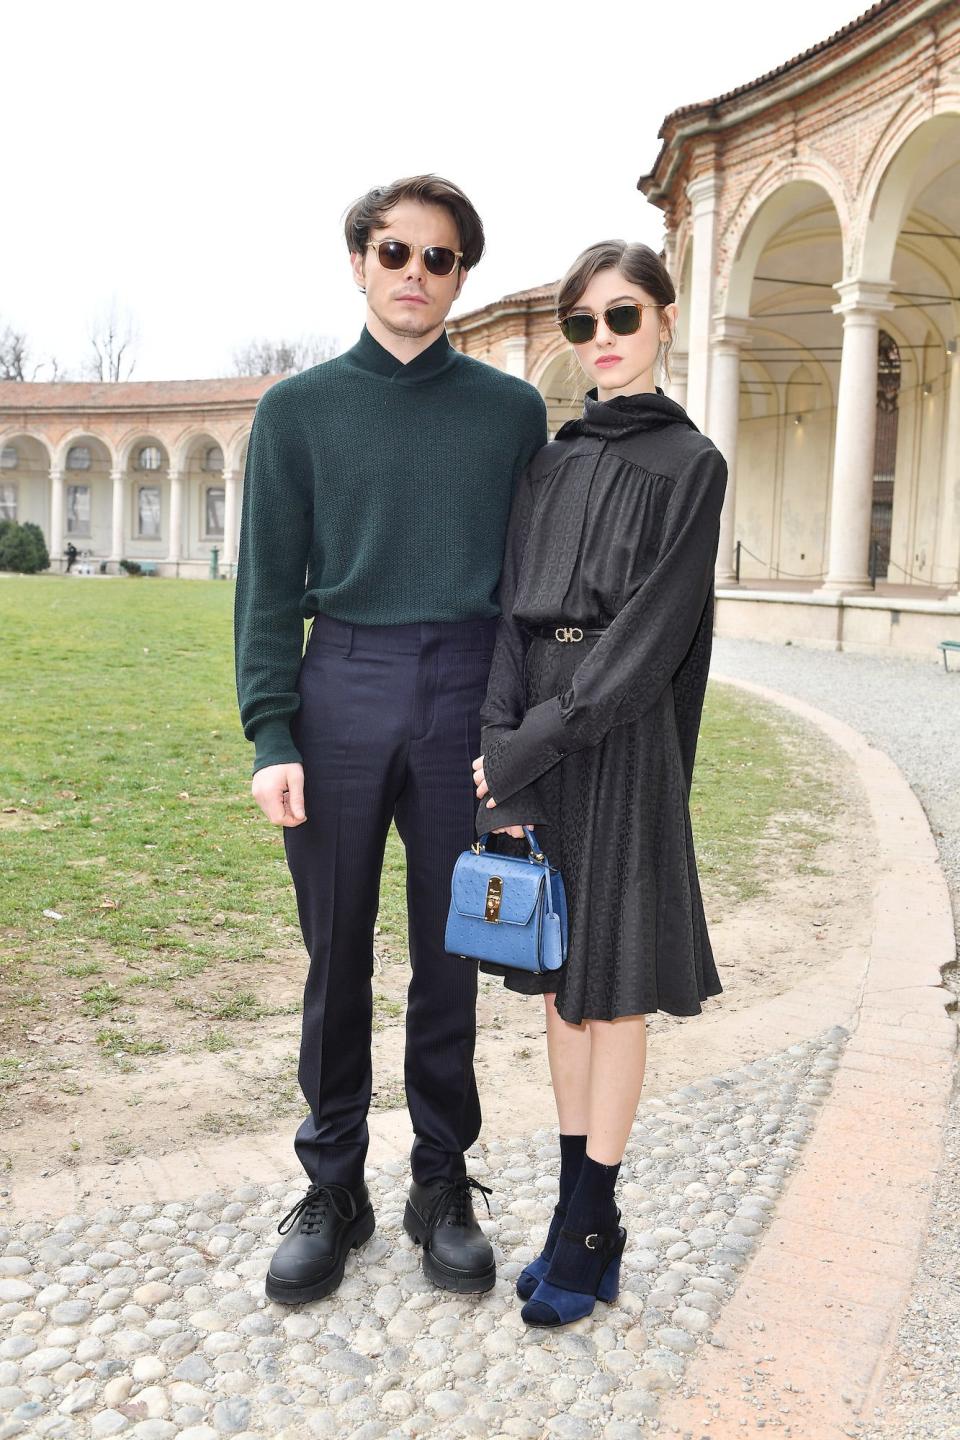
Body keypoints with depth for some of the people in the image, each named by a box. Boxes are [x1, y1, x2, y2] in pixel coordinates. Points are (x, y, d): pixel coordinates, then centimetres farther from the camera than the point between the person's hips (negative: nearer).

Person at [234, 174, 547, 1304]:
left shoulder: (511, 409, 8)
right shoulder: (300, 407, 7)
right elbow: (268, 585, 4)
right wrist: (270, 734, -7)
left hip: (468, 696, 0)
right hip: (340, 690, 0)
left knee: (450, 956, 8)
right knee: (339, 956, 8)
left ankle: (443, 1184, 24)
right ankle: (333, 1186, 24)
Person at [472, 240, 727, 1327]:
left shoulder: (689, 464, -2)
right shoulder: (550, 464, 13)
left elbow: (648, 637, -12)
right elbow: (514, 617, 4)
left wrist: (529, 747, -16)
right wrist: (504, 761, -8)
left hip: (621, 747, -5)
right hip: (533, 744, 6)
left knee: (611, 986, 2)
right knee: (558, 978, 11)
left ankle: (592, 1229, 17)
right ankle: (578, 1208, 25)